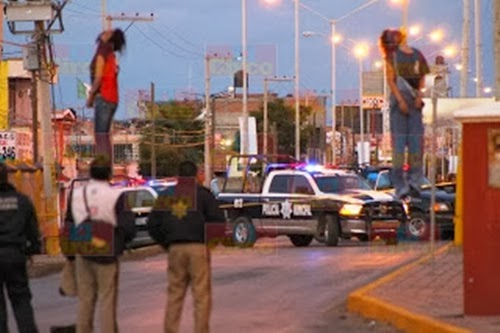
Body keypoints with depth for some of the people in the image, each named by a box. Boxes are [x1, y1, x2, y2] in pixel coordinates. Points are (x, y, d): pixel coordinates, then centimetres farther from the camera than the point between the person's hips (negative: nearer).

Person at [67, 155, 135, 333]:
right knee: (107, 301, 2)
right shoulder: (115, 195, -10)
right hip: (107, 256, -4)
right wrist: (120, 242, 7)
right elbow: (128, 228, -14)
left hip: (83, 256, 4)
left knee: (84, 300, 11)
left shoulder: (76, 194, 4)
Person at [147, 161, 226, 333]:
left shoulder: (166, 196, 10)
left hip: (175, 248, 4)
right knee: (202, 295, 0)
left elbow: (153, 225, 9)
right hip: (198, 247, -4)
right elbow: (218, 220, -7)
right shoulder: (202, 194, 0)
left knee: (174, 295, 11)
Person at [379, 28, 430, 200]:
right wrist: (400, 100, -11)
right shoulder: (392, 55, 5)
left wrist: (419, 96, -6)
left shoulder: (417, 55, 9)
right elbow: (390, 80, -1)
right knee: (399, 142, -3)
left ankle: (414, 182, -2)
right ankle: (400, 186, -4)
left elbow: (422, 78, 8)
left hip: (414, 101, 2)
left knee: (417, 141, -3)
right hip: (398, 99, -2)